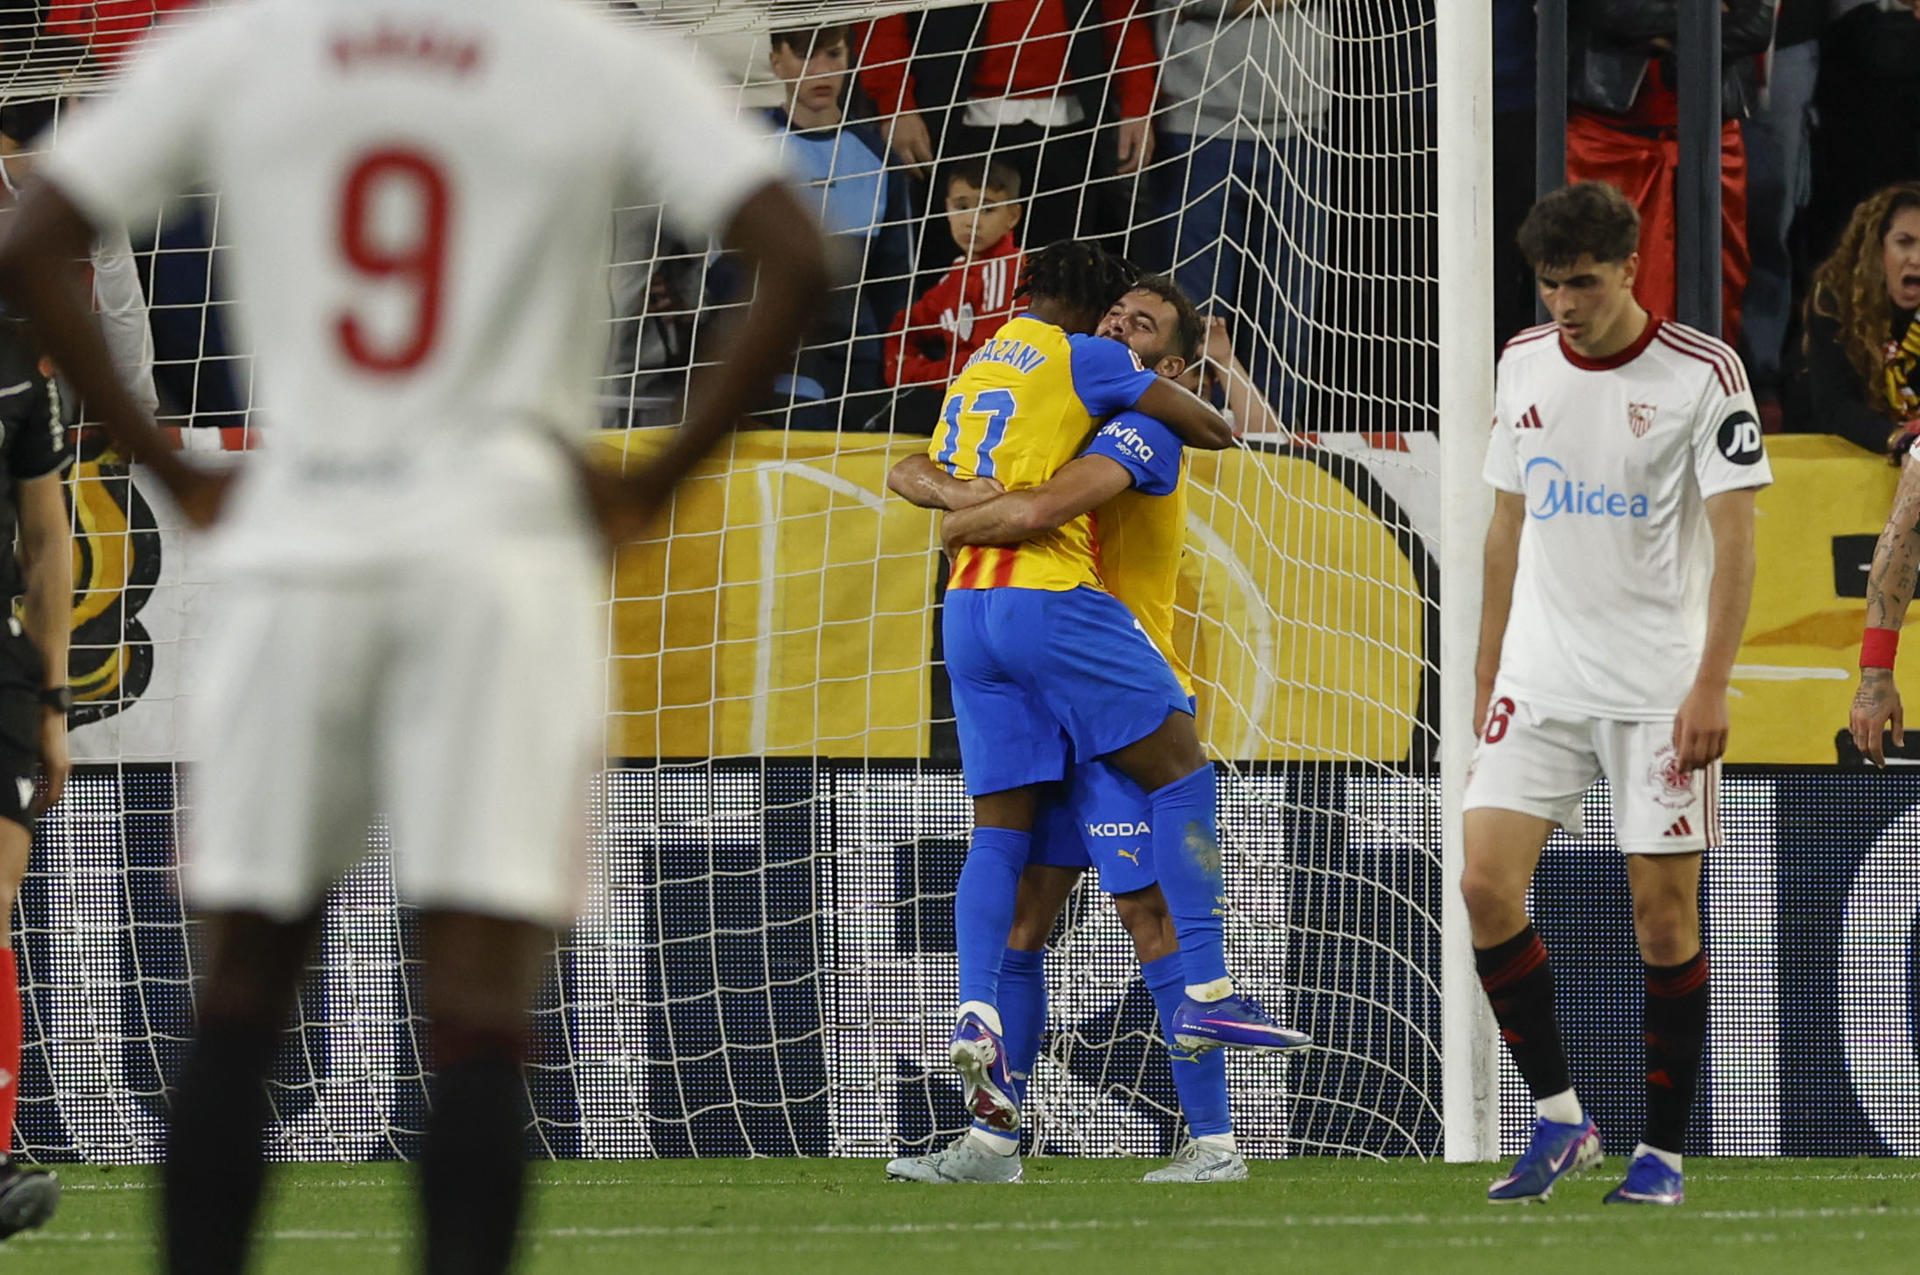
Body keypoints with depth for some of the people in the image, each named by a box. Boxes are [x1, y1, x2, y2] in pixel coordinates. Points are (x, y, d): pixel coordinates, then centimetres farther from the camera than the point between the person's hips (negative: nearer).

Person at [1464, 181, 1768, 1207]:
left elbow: (1733, 538, -9)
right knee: (1487, 883, -9)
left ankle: (1662, 1150, 8)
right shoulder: (1523, 364, 8)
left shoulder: (1702, 373, -7)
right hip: (1541, 682, 4)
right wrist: (1488, 674, 16)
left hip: (1659, 689, -4)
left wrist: (1710, 685, -16)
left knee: (1664, 910, -3)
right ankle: (1559, 1119, 3)